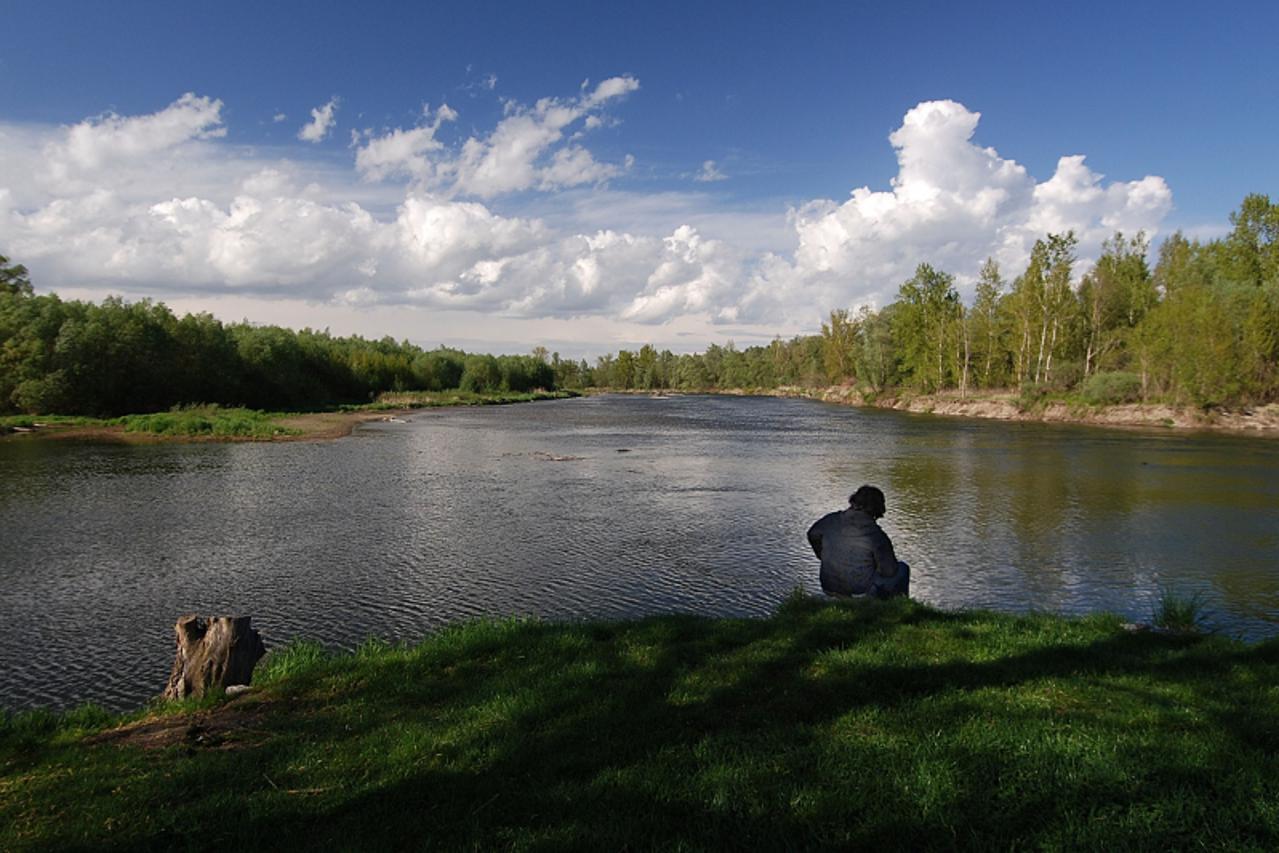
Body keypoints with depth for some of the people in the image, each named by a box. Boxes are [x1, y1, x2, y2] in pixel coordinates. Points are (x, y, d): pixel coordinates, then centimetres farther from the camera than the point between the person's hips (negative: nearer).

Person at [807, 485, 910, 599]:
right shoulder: (876, 535, -20)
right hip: (861, 592, -5)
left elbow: (813, 535, 13)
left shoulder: (830, 521, -7)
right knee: (902, 568, 17)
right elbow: (889, 570, -14)